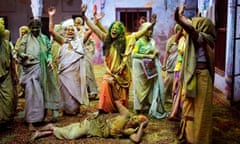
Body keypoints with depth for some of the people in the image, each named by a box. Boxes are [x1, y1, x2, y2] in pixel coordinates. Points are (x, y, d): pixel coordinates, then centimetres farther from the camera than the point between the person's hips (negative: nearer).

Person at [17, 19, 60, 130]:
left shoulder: (44, 38, 11)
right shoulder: (26, 38, 4)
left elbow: (49, 52, 11)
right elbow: (19, 52, 2)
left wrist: (50, 60, -7)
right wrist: (26, 56, -19)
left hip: (44, 69, 3)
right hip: (31, 68, -3)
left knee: (44, 91, 9)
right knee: (32, 94, -8)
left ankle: (44, 115, 26)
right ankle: (30, 122, -4)